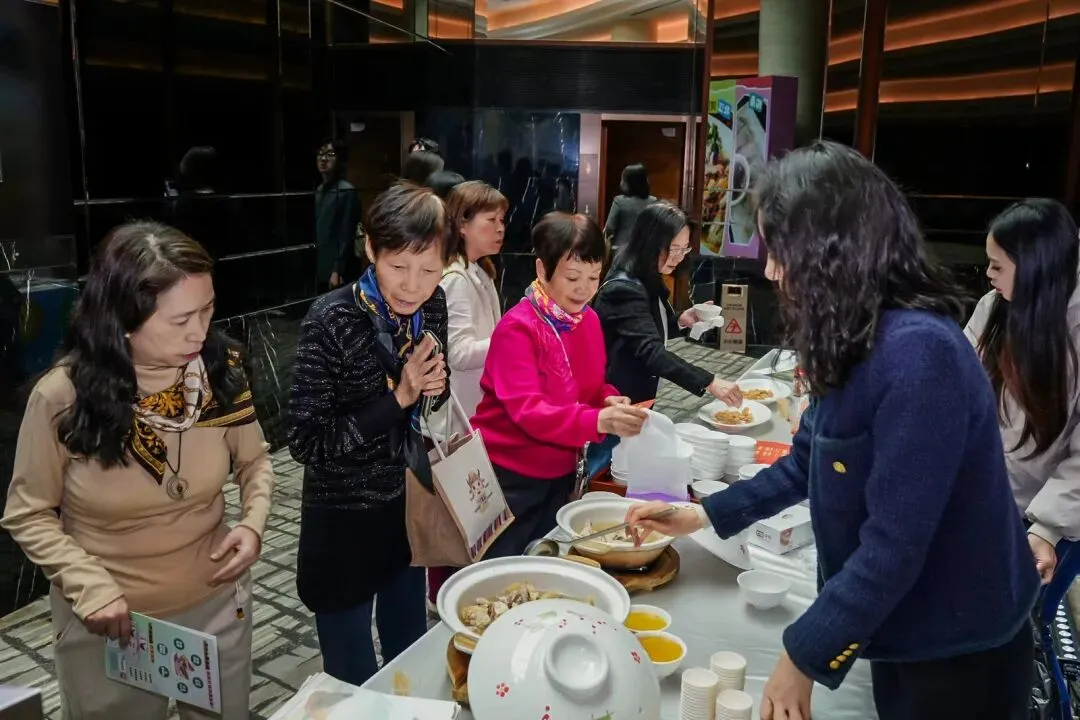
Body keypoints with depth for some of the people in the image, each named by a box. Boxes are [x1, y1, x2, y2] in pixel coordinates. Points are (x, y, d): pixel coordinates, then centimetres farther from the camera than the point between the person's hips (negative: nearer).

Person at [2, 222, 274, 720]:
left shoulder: (221, 371, -14)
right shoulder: (62, 397, -19)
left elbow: (254, 461, 3)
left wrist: (253, 520, -15)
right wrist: (89, 585, -20)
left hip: (216, 604, 2)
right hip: (107, 623, -2)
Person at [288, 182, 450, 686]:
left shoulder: (432, 305, -7)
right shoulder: (332, 321, -24)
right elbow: (308, 443, -21)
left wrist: (435, 386, -11)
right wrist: (398, 398, -26)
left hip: (408, 506, 6)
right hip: (344, 519, -5)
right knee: (354, 682, 12)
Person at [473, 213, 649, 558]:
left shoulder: (588, 319, 1)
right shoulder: (516, 328, -21)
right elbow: (527, 410, -30)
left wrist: (611, 401, -12)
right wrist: (598, 421, -43)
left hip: (561, 473, 7)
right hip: (511, 477, -7)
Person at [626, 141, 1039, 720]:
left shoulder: (917, 353, -30)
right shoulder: (856, 342, 0)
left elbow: (894, 546, -29)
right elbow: (808, 460, 10)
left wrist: (805, 653, -20)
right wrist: (705, 515, 9)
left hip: (956, 652, -8)